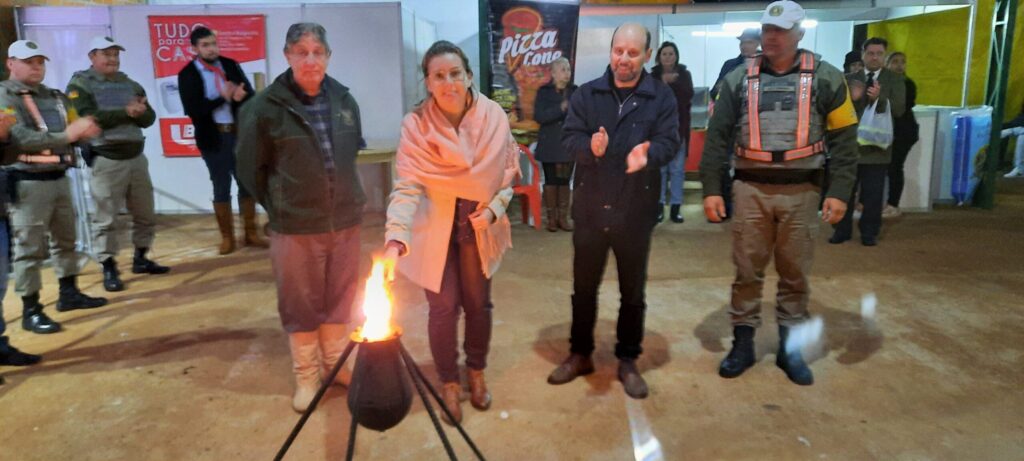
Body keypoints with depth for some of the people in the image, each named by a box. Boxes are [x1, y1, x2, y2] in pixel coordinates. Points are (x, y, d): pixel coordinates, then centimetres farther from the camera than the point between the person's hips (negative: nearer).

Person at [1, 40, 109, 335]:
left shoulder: (54, 97, 15)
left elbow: (70, 131, 14)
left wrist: (84, 130, -9)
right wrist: (65, 136, -26)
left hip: (59, 178, 7)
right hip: (28, 182, -7)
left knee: (65, 239, 16)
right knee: (30, 247, -4)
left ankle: (69, 293, 29)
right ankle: (31, 311, 4)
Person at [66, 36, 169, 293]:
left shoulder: (131, 85, 15)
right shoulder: (80, 85, -2)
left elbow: (149, 118, 7)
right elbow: (88, 118, -17)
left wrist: (140, 112, -15)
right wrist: (126, 112, -17)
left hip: (136, 157, 6)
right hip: (106, 160, -6)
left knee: (145, 214, 12)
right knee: (106, 218, -2)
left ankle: (140, 259, 26)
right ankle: (109, 268, 7)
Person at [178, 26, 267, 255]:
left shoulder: (230, 65, 6)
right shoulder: (187, 74, -4)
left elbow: (250, 94, 2)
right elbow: (193, 109, -13)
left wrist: (240, 95, -21)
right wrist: (223, 98, -18)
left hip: (240, 133, 3)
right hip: (213, 137, -3)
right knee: (221, 188, 6)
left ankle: (251, 233, 19)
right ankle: (227, 237, 17)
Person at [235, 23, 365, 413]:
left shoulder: (344, 100, 1)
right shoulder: (266, 106, -12)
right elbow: (250, 169, -3)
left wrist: (344, 197, 13)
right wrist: (280, 205, 3)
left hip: (345, 221, 4)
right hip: (295, 227, -4)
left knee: (339, 298, 16)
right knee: (301, 304, 10)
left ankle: (334, 364, 37)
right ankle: (306, 377, 29)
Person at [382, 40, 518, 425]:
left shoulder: (494, 117, -11)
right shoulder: (416, 124, -17)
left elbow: (508, 172, 1)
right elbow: (407, 186, -25)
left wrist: (495, 207, -15)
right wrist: (395, 239, -38)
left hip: (479, 226, 2)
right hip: (435, 228, -2)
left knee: (478, 302, 12)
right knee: (443, 307, 3)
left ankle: (476, 373, 39)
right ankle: (449, 383, 28)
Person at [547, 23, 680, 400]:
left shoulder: (661, 97, 0)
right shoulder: (586, 94, 3)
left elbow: (669, 140, -10)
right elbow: (568, 137, -6)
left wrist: (648, 155, -33)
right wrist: (591, 147, -29)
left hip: (635, 212, -1)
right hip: (590, 210, 1)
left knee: (632, 292, 12)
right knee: (584, 288, 14)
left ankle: (628, 361, 28)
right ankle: (580, 354, 32)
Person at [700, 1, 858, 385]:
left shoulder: (825, 78, 3)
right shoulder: (739, 79, 5)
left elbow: (843, 139, 2)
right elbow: (717, 137, 4)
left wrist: (840, 192, -7)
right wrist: (711, 189, -3)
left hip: (801, 191, 0)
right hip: (751, 188, 1)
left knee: (795, 273, 8)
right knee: (747, 270, 6)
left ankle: (790, 347, 22)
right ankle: (743, 343, 18)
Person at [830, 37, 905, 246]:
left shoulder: (894, 79, 4)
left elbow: (899, 110, -7)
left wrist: (879, 98, -22)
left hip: (877, 145, -1)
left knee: (873, 194, 4)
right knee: (844, 190, 4)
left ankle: (869, 232, 15)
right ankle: (842, 230, 15)